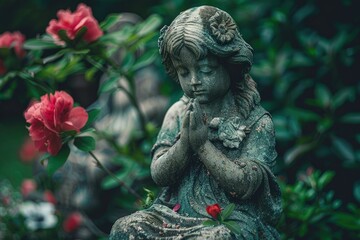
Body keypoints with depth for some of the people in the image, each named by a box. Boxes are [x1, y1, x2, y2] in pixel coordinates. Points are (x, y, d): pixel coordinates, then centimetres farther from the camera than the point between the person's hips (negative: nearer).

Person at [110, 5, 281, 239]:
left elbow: (246, 184, -15)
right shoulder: (178, 113, 6)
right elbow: (159, 175, 1)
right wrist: (184, 142, -17)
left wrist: (202, 144, -19)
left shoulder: (257, 122, -6)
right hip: (178, 210, 5)